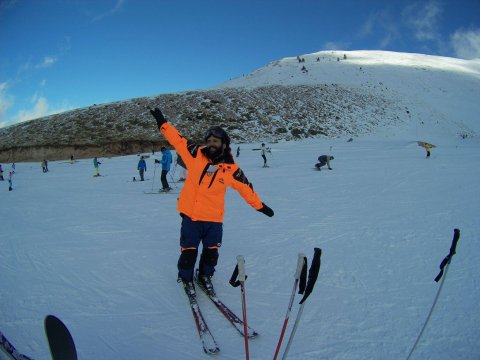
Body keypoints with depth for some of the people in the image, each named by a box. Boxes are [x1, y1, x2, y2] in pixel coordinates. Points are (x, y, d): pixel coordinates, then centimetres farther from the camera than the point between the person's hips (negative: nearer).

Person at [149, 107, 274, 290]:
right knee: (189, 251, 7)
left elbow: (246, 188, 6)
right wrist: (162, 122, -1)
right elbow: (177, 139, 1)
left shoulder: (231, 169, -5)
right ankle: (185, 278, 34)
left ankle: (205, 276, 39)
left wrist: (260, 206, 12)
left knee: (211, 253, 11)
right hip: (190, 216, 0)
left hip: (214, 219, 1)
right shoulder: (196, 155, -5)